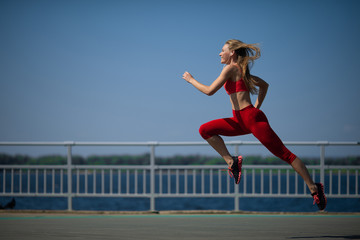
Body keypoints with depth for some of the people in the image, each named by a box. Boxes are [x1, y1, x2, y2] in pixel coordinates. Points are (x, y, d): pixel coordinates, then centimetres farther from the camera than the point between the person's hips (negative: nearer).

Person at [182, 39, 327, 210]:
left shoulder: (231, 68, -9)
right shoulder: (241, 70, 18)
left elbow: (209, 91, -14)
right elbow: (264, 85, 28)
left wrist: (191, 80, 1)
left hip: (252, 118, -10)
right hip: (241, 121, 10)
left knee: (284, 153, -6)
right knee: (205, 130, 2)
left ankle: (314, 188, -3)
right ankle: (231, 161, 0)